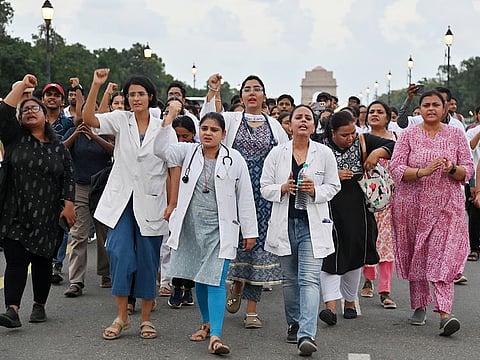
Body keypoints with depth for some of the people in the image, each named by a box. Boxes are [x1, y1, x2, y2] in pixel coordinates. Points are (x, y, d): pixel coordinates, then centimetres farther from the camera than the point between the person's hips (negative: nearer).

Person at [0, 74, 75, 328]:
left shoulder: (58, 148, 10)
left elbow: (68, 179, 8)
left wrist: (68, 204, -4)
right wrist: (22, 86, -4)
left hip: (47, 217, 1)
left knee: (42, 261, 8)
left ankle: (39, 306, 22)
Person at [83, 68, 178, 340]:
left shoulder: (163, 129, 1)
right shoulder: (120, 120, 2)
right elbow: (89, 119, -14)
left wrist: (172, 204, -6)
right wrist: (96, 85, -24)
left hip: (151, 203, 0)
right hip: (121, 199, 0)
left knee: (148, 261, 6)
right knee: (120, 254, -9)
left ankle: (146, 318, 17)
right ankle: (121, 316, 2)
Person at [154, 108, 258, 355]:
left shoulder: (234, 159, -2)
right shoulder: (189, 152, 5)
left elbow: (245, 198, 0)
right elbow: (160, 149, -8)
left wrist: (249, 232, 0)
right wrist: (169, 117, -15)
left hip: (220, 229, -3)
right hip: (192, 226, 4)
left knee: (215, 280, -11)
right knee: (199, 278, 14)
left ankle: (215, 336, -15)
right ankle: (207, 323, 32)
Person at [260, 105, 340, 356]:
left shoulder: (324, 153, 2)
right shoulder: (277, 153, 4)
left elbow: (333, 186, 7)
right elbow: (265, 188, 5)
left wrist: (315, 191, -13)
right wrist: (283, 189, -15)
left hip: (313, 224, -2)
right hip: (285, 223, 2)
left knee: (309, 279, -12)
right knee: (290, 278, 14)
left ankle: (306, 335, -19)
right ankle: (294, 324, 32)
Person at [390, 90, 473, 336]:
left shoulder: (456, 135, 5)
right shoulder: (409, 135, 3)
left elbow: (468, 170, 5)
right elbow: (396, 168, -6)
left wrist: (452, 170, -17)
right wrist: (423, 171, -22)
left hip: (446, 206, -1)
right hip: (412, 205, 1)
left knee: (444, 257, -11)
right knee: (415, 256, 8)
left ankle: (445, 313, -19)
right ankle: (419, 305, 25)